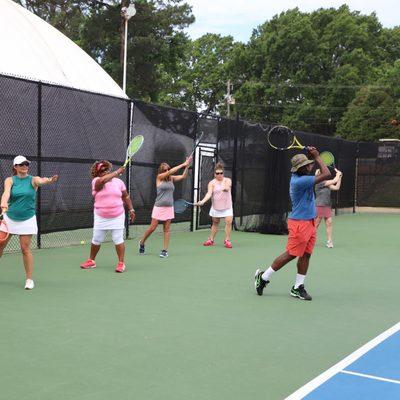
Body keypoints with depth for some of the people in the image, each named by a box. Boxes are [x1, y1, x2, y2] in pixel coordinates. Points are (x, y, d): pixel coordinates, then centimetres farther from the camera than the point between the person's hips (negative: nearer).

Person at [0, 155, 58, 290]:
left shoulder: (33, 180, -5)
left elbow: (41, 181, -29)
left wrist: (50, 180, -53)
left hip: (27, 220, -2)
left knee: (25, 249, -4)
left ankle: (29, 279, 7)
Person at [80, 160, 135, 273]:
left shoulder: (119, 182, 5)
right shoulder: (96, 181, -5)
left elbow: (126, 197, 13)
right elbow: (103, 180, -30)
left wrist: (131, 209, 8)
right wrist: (117, 172, -22)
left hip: (117, 216, 1)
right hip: (100, 217, -1)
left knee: (118, 239, -4)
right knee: (96, 240, 9)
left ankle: (121, 263, 5)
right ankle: (91, 261, 27)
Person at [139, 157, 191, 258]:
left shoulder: (171, 178, 8)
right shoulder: (159, 177, -4)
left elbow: (183, 176, 5)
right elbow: (170, 172, -16)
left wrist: (187, 166, -10)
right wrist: (183, 164, -13)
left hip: (169, 207, 4)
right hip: (159, 207, -4)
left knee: (166, 229, 3)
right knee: (152, 228, 0)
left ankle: (165, 250, 7)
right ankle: (142, 243, 23)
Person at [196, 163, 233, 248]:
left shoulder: (227, 180, 0)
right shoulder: (212, 183, -4)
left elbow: (227, 187, -21)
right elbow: (209, 193, -17)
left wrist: (225, 188, -45)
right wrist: (203, 201, -35)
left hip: (227, 206, 0)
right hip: (216, 207, 0)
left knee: (229, 222, -13)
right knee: (215, 223, 11)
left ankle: (227, 240, -1)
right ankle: (211, 240, 25)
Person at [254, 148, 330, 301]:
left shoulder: (299, 177, 6)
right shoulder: (299, 181, -22)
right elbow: (326, 174, -21)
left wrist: (314, 156, 6)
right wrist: (317, 156, -12)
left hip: (309, 222, 9)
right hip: (299, 223, -9)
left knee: (306, 255, 8)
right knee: (291, 254, -2)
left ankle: (298, 288, 15)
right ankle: (263, 277, 12)